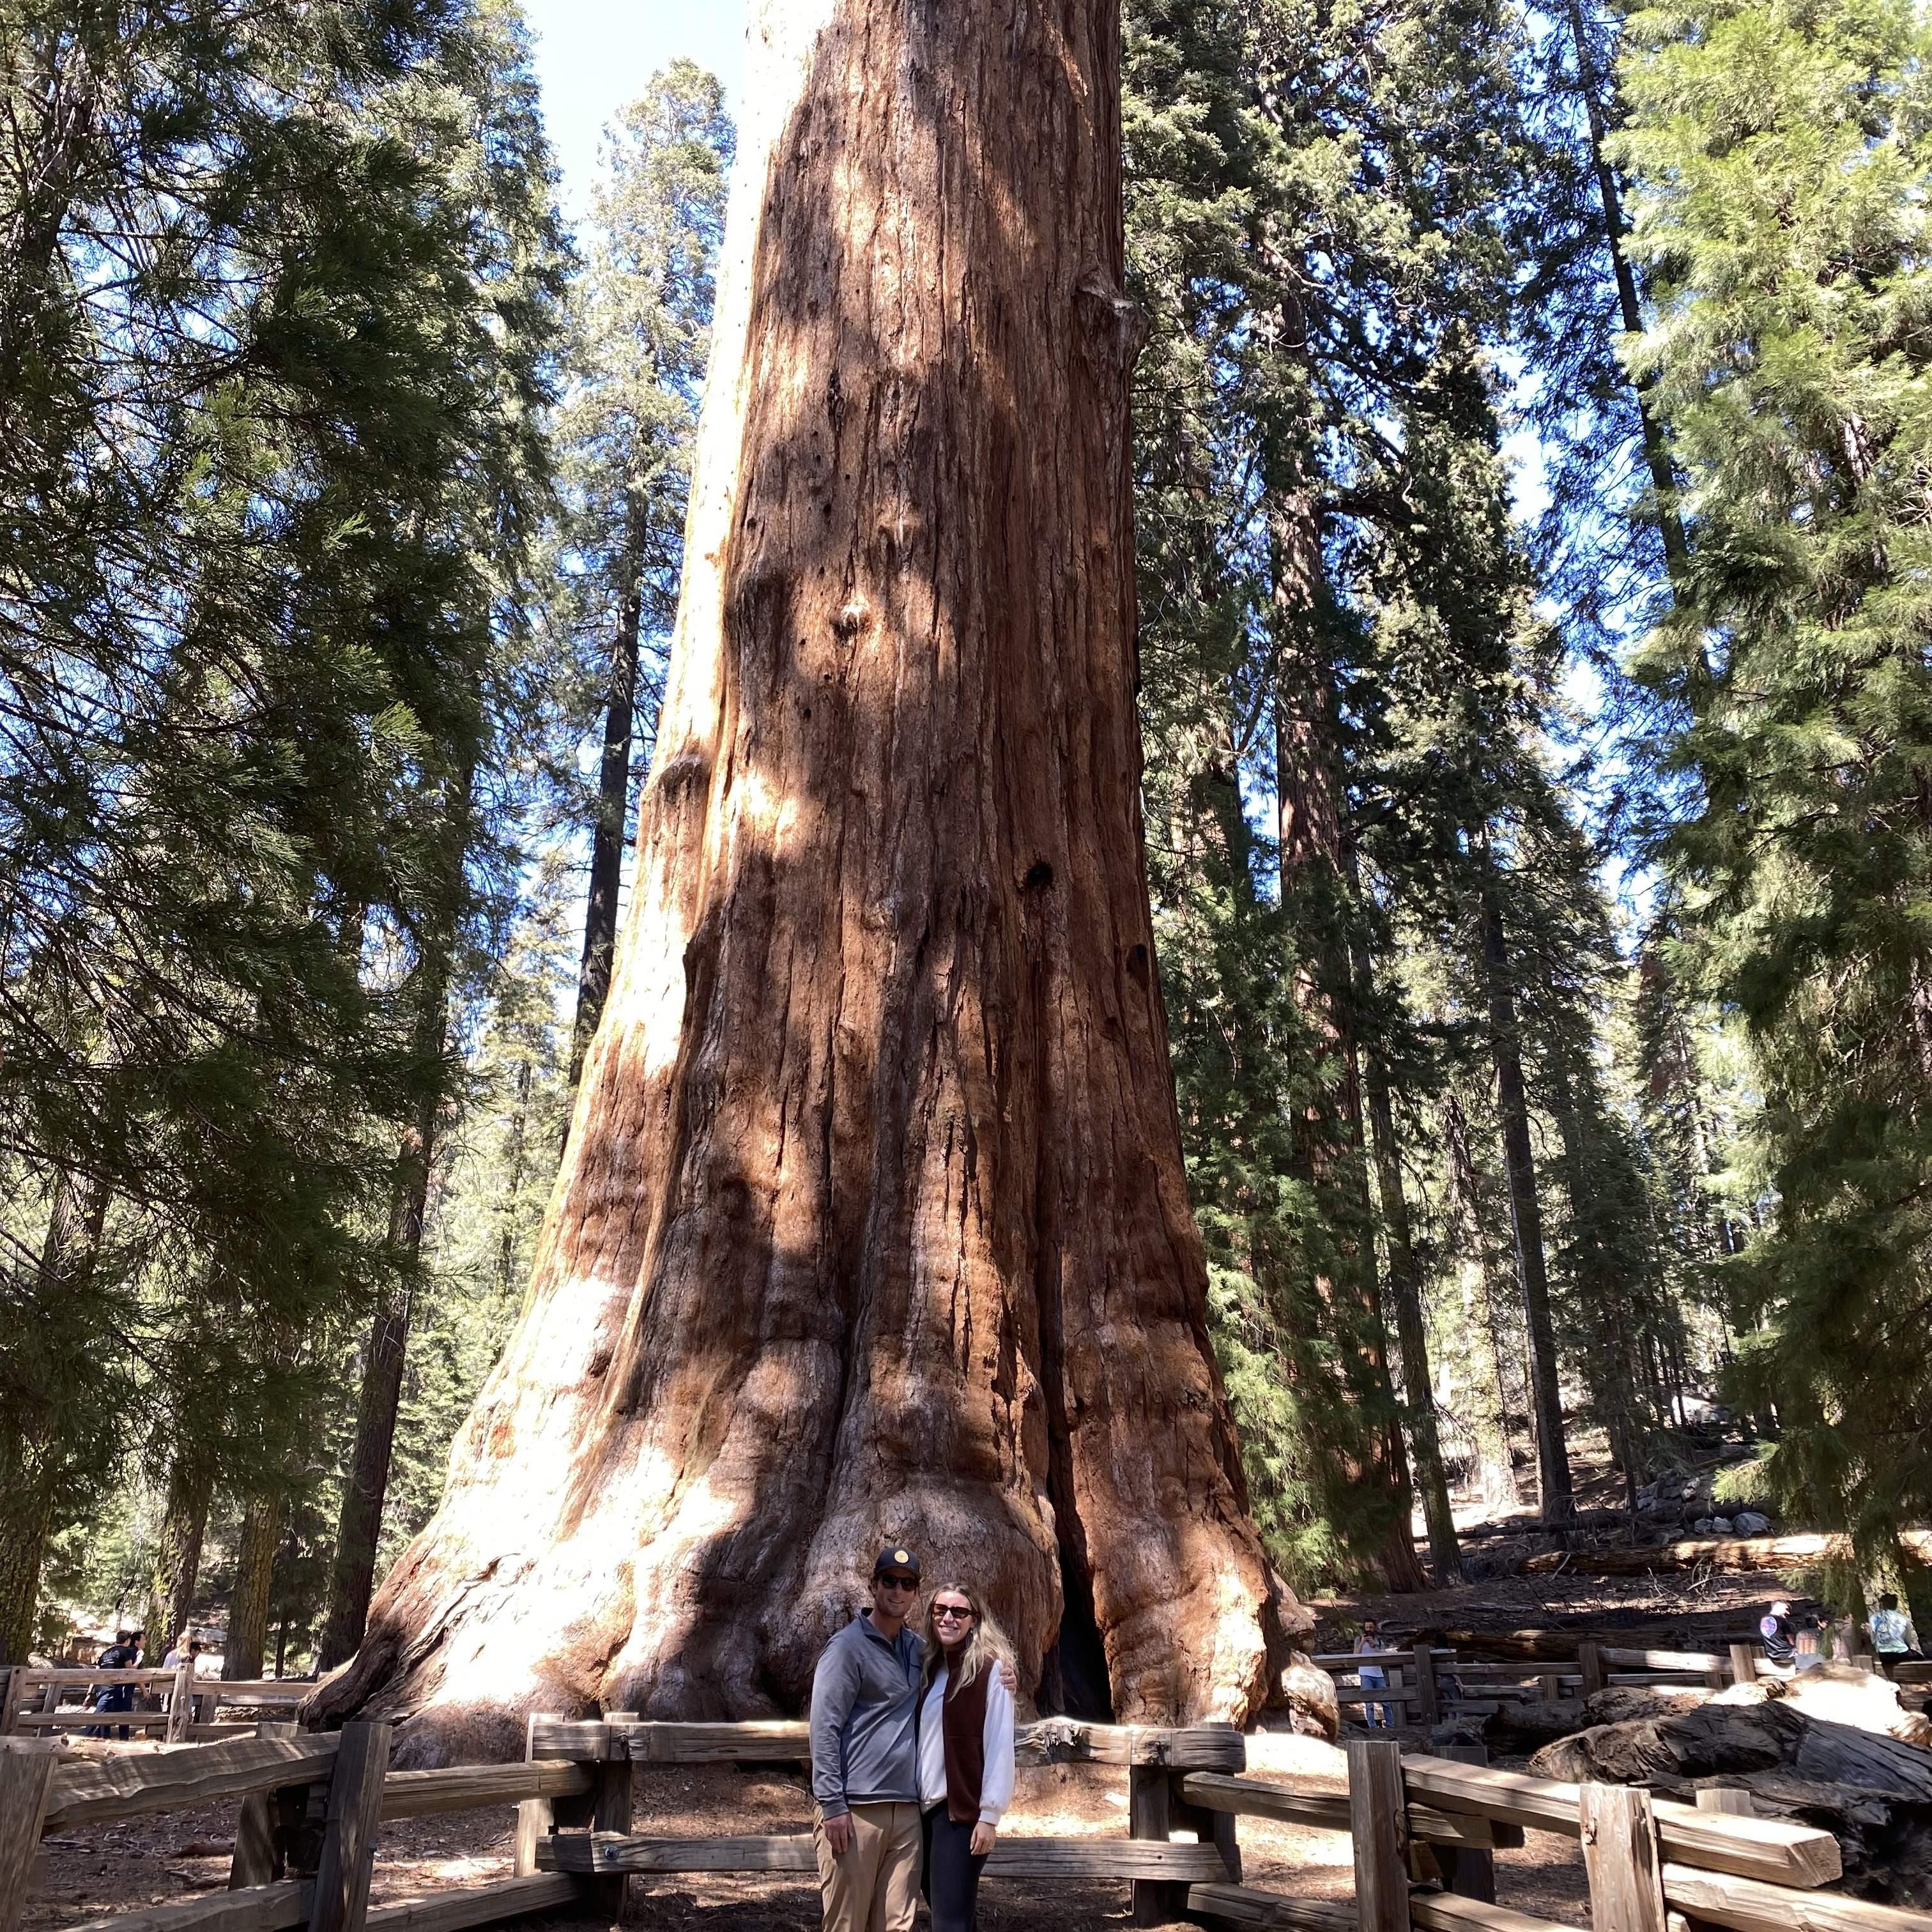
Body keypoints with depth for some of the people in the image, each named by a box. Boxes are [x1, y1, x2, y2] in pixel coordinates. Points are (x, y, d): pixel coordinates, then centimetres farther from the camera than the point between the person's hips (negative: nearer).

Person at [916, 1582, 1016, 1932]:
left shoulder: (990, 1669, -9)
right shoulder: (930, 1667, 11)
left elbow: (1000, 1746, -11)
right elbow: (923, 1740, 13)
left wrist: (990, 1815, -14)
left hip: (962, 1810, -6)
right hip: (925, 1807, 6)